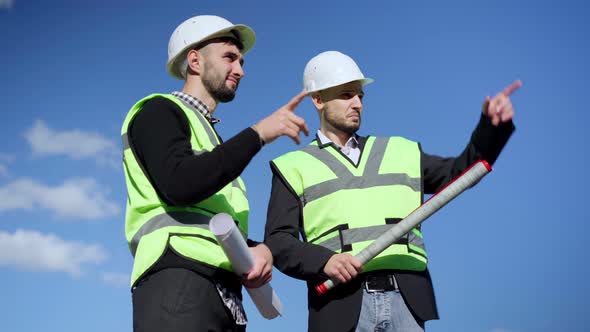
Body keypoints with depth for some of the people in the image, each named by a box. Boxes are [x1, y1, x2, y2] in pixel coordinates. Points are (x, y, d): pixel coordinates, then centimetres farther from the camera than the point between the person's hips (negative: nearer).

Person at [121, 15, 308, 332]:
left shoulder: (217, 149, 30)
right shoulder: (159, 111, 6)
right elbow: (180, 184, -14)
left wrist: (258, 249, 3)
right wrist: (258, 133, -10)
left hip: (224, 292, 8)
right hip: (177, 282, -8)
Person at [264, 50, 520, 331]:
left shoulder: (399, 152, 22)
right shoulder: (293, 167, 11)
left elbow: (459, 172, 20)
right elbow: (277, 241, 2)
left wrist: (492, 124, 5)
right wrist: (323, 260, -16)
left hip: (406, 301, 3)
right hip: (342, 304, -2)